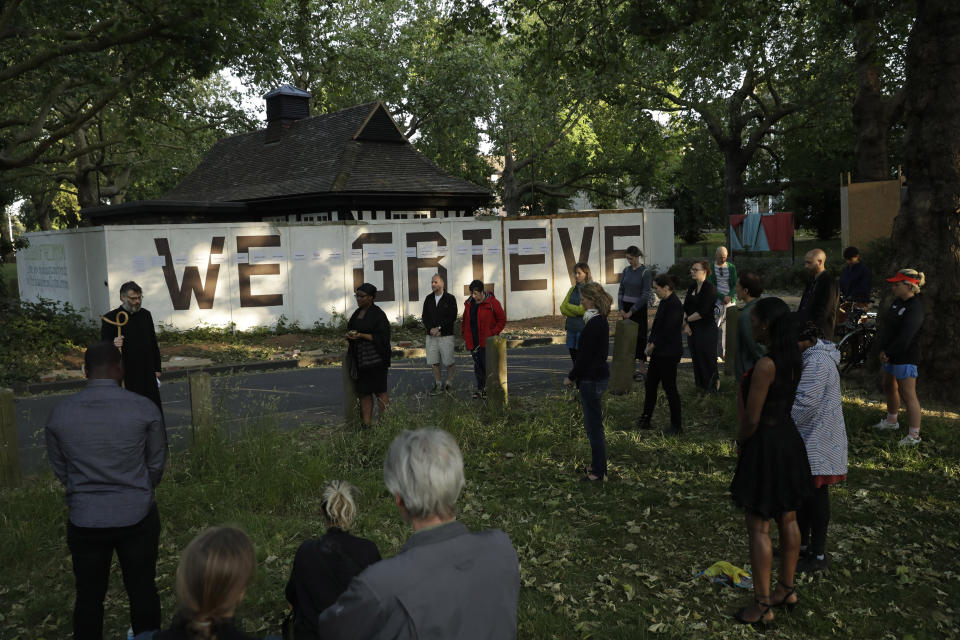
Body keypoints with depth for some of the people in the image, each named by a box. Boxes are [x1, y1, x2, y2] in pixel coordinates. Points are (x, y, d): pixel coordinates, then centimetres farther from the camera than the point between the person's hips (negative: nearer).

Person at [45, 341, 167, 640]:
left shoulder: (59, 413, -6)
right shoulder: (145, 408, -12)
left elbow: (60, 470, 6)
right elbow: (156, 464, 0)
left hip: (84, 519, 1)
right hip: (137, 516, -1)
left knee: (89, 596, 15)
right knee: (142, 590, 13)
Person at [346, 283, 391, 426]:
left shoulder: (378, 314, -10)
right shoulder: (357, 313, 14)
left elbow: (382, 337, -14)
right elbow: (352, 330, 24)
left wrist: (362, 336, -22)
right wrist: (349, 336, 0)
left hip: (374, 359, -7)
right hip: (359, 359, 7)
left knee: (379, 392, -1)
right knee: (363, 392, 6)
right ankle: (367, 423, 8)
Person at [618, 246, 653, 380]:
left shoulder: (645, 272, -10)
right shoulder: (626, 271, 7)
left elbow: (645, 295, -13)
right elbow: (621, 290, 11)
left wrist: (631, 311, -13)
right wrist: (621, 309, 0)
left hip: (639, 308, -5)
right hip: (626, 308, 5)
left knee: (640, 336, -1)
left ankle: (642, 368, 6)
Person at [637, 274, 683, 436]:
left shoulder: (674, 305, -20)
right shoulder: (664, 302, 10)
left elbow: (668, 331, -22)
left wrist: (653, 345, -12)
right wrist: (649, 343, 4)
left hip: (669, 354, -10)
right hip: (658, 351, 10)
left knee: (669, 387, 0)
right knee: (650, 384, 15)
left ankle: (676, 427, 11)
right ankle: (645, 420, 26)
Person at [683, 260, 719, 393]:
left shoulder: (710, 288, -14)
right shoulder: (692, 287, 10)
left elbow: (703, 312, -20)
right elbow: (685, 307, 7)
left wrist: (687, 319, -9)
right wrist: (686, 325, -7)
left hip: (706, 328, -7)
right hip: (692, 328, 7)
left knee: (707, 357, 2)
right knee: (695, 356, 13)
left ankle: (711, 386, 18)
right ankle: (700, 383, 26)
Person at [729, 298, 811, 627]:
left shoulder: (765, 365, -24)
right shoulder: (793, 358, 3)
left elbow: (751, 419, -21)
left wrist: (740, 443, -3)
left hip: (766, 445, -9)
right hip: (788, 439, 9)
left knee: (758, 526, 1)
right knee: (787, 519, 19)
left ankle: (762, 606, 10)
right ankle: (786, 588, 35)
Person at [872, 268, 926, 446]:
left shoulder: (915, 308, -20)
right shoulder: (898, 302, 8)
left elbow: (905, 338, -24)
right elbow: (885, 326, 10)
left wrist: (888, 353, -15)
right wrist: (883, 350, 1)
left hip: (905, 358, -10)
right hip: (891, 356, 10)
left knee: (908, 395, -4)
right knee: (889, 388, 22)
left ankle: (914, 436, 3)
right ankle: (891, 421, 41)